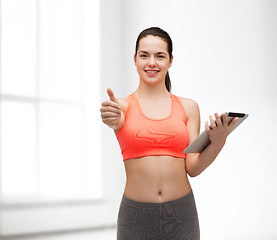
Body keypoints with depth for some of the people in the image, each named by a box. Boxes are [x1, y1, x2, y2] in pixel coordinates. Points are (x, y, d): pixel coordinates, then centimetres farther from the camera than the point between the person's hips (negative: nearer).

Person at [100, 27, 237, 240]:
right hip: (136, 216, -1)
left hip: (181, 215, 1)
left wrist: (217, 142, -15)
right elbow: (118, 121, -21)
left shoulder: (188, 107, 6)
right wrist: (114, 120, -42)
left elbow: (193, 168, 2)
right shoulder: (123, 105, 3)